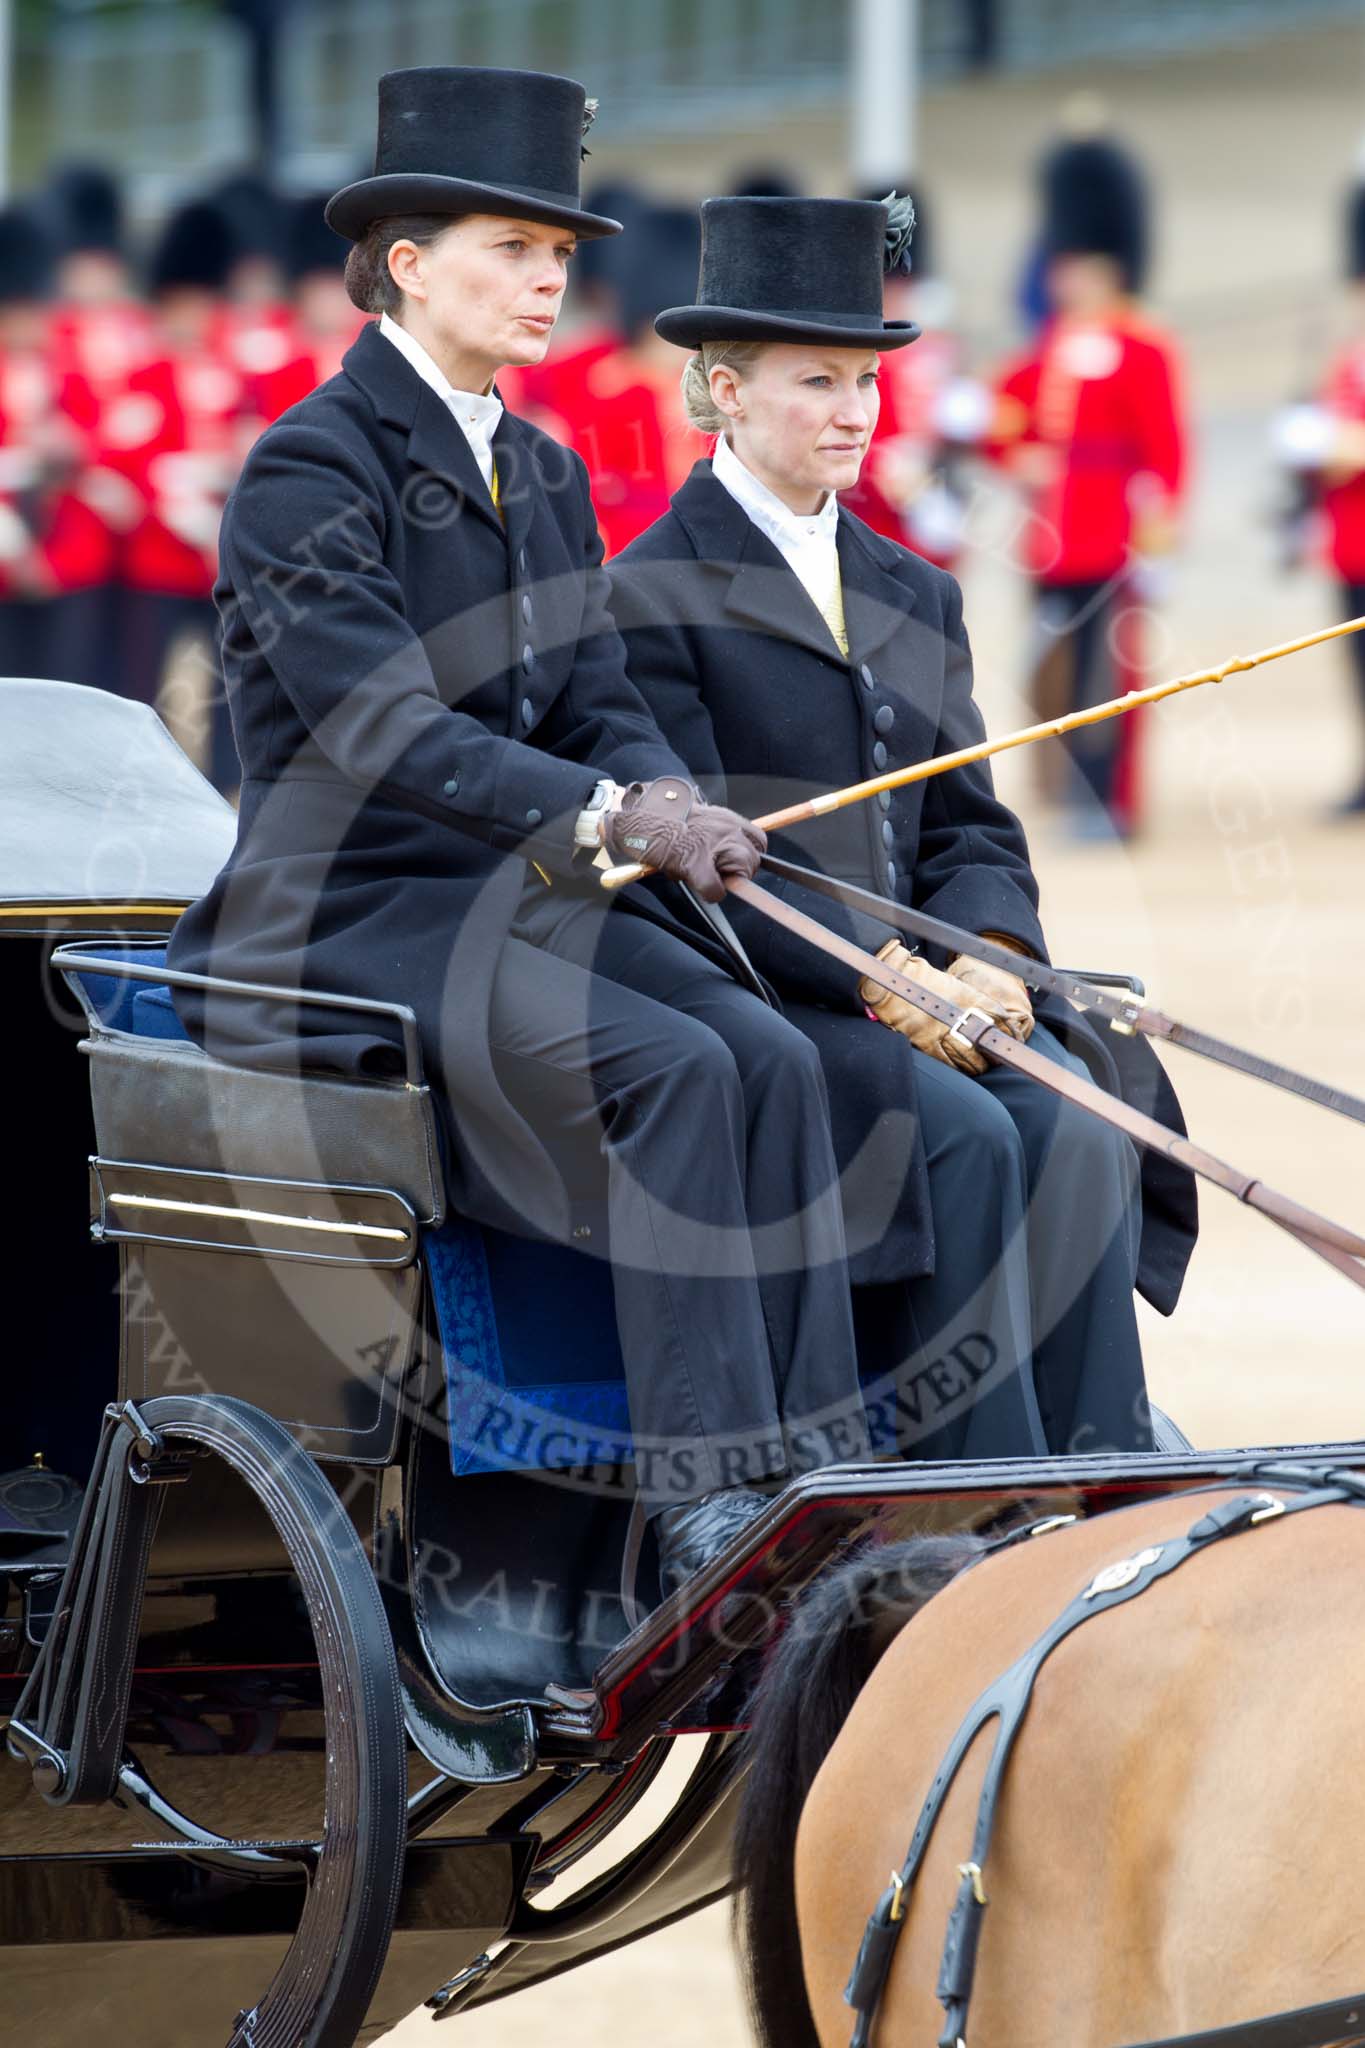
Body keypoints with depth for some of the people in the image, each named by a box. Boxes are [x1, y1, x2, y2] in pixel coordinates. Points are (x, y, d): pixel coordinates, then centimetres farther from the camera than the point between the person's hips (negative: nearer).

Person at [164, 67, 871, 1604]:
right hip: (341, 921, -8)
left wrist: (674, 809, -14)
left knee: (769, 1052, -17)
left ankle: (811, 1476, -21)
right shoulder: (309, 471, -11)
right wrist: (603, 815, -33)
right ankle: (699, 1510, -27)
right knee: (667, 1065, -27)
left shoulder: (543, 478, 15)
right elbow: (380, 726, -23)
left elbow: (599, 706, 10)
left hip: (509, 903, 8)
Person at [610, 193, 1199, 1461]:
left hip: (922, 988, 6)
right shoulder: (652, 598, -3)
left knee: (1075, 1131, -22)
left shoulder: (913, 596, 19)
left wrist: (980, 955, -7)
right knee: (962, 1136, -29)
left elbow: (971, 828, 16)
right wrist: (881, 977, -20)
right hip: (752, 1003, -6)